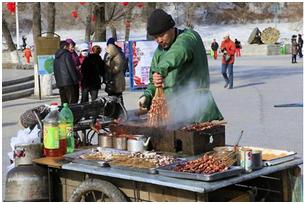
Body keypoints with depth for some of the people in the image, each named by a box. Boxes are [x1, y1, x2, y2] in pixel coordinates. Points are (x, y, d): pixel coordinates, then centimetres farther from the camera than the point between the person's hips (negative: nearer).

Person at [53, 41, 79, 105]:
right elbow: (71, 68, -13)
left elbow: (55, 71, 19)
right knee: (72, 101, -7)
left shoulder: (56, 57, 16)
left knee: (64, 102, 10)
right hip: (68, 81, -8)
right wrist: (76, 80, -9)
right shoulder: (67, 55, -8)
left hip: (59, 83, 8)